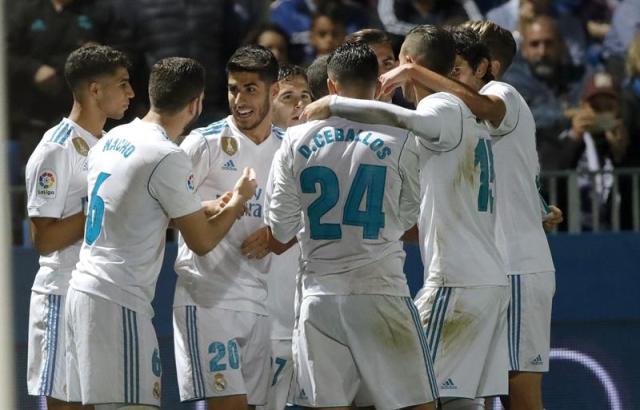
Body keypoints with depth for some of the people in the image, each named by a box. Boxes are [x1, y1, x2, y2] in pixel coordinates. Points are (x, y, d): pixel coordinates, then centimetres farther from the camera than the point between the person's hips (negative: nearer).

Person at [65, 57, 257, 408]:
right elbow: (202, 242, -6)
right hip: (119, 304, -9)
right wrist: (238, 200, 11)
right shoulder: (167, 158, -15)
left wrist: (204, 208, 25)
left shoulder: (110, 139, 11)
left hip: (84, 289, 9)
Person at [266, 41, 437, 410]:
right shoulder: (398, 140, -4)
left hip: (320, 294, 3)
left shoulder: (297, 141, 2)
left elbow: (281, 230, 6)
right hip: (381, 291, -2)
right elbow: (409, 218, 8)